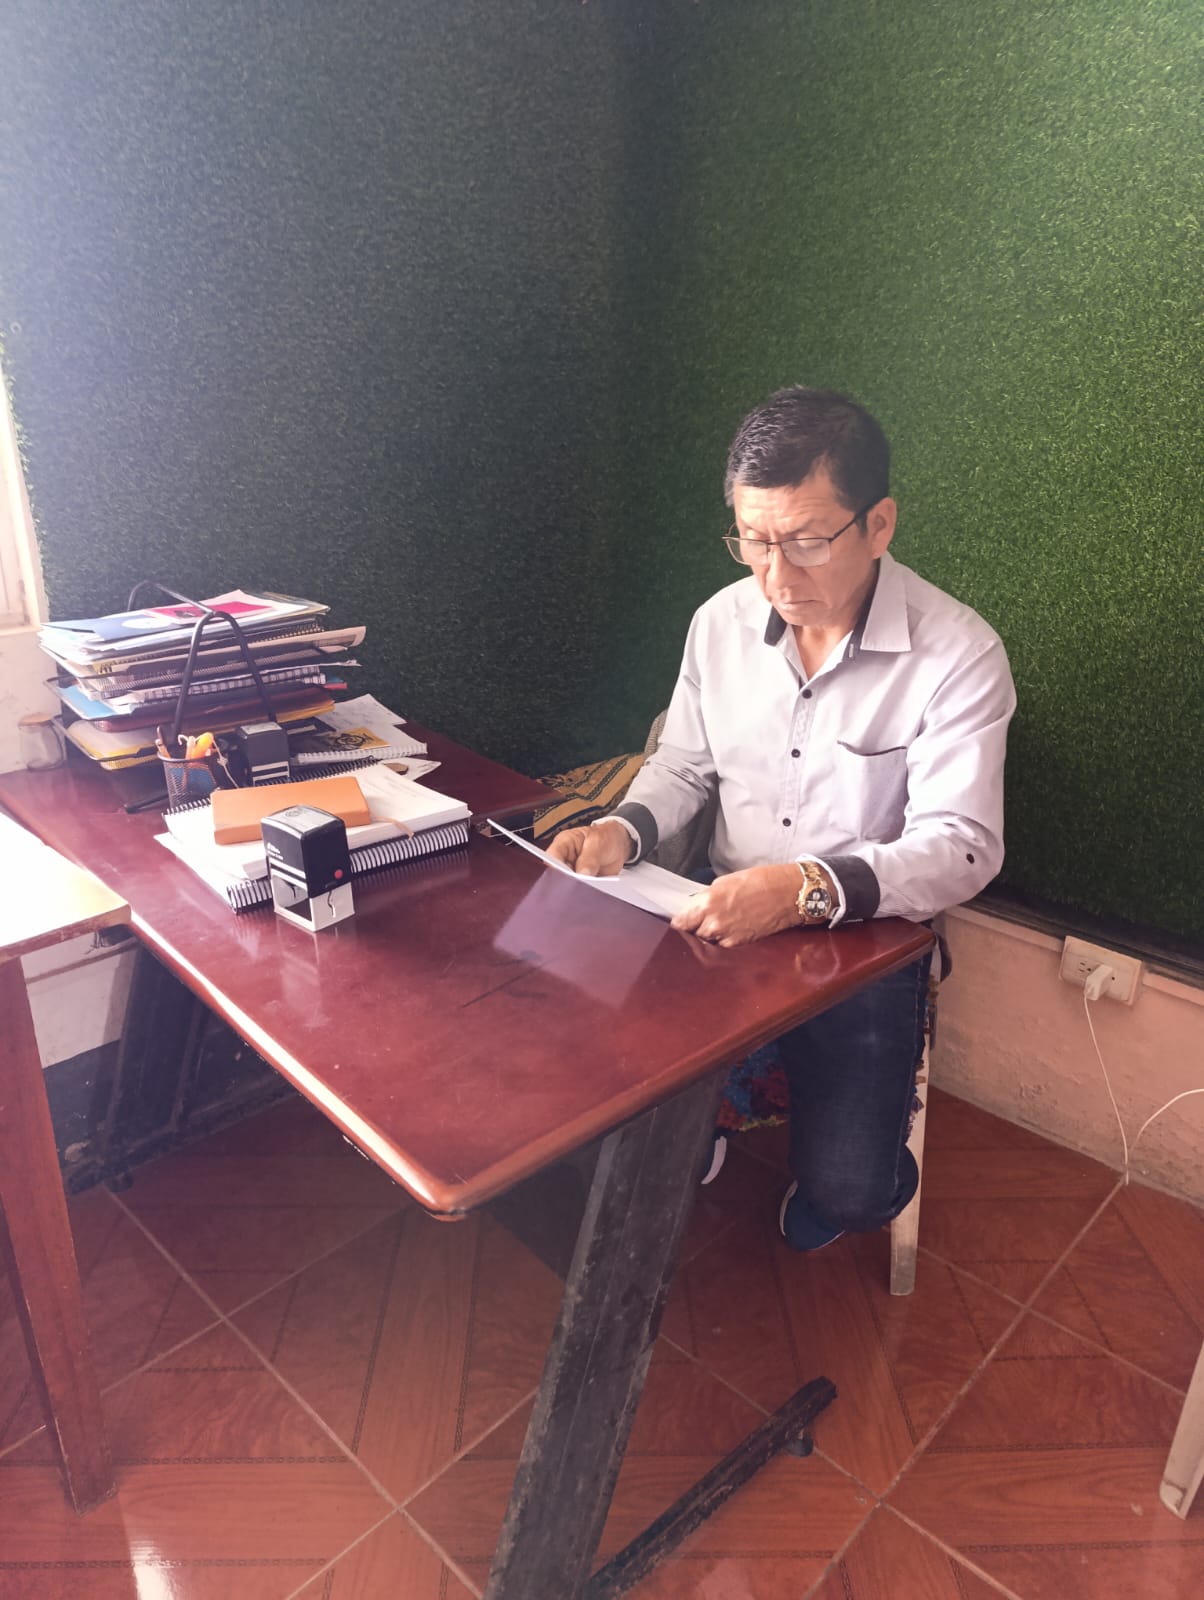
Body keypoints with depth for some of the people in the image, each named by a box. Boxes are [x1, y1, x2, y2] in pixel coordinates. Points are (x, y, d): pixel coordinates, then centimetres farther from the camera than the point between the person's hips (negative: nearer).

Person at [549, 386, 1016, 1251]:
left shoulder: (959, 654, -15)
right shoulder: (721, 621, 0)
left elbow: (963, 845, -19)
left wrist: (809, 887, -36)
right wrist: (622, 831, -10)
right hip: (722, 920, 4)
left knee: (845, 1186, -17)